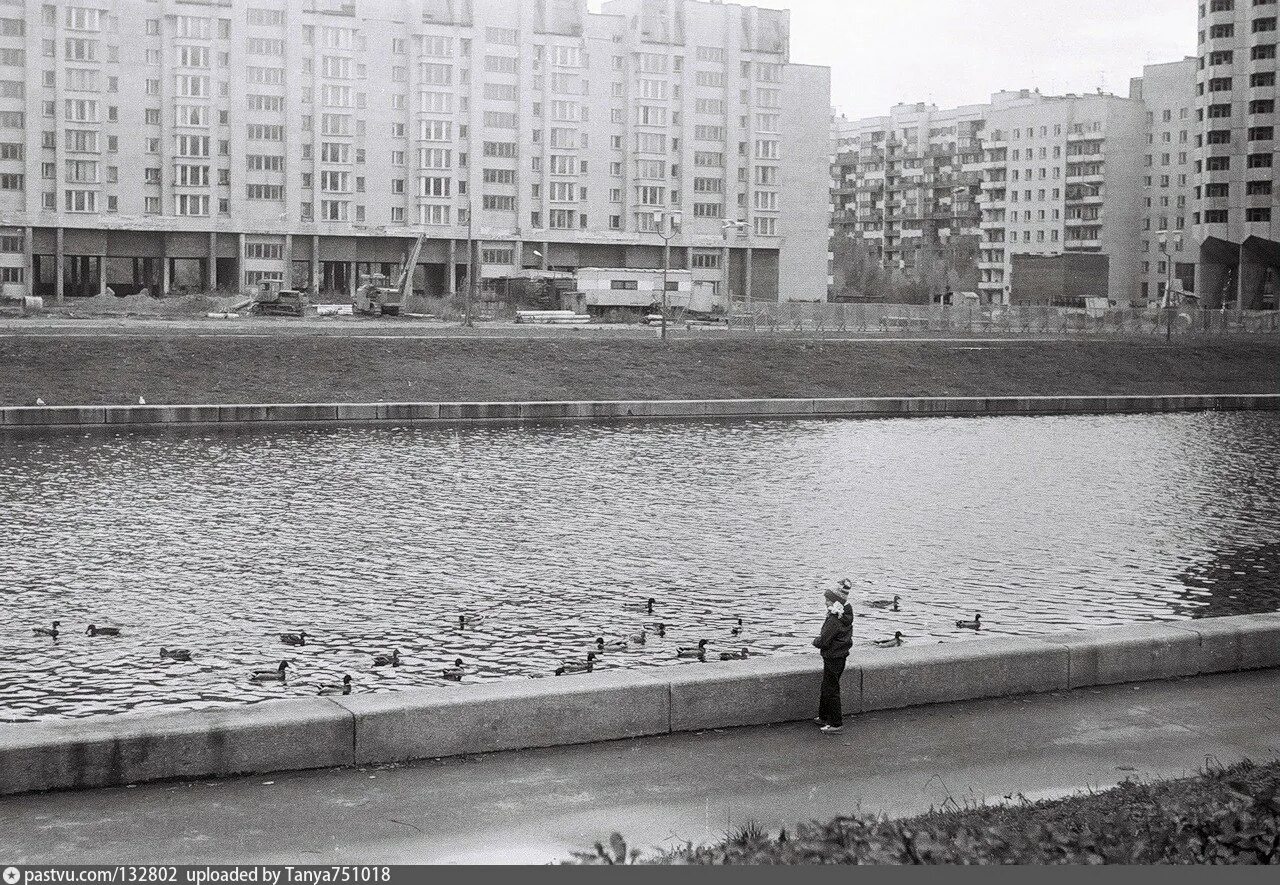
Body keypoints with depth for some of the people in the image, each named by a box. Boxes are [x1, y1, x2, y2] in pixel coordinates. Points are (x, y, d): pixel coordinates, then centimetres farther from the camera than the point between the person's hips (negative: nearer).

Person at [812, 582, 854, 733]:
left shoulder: (834, 620, -26)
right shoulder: (846, 617, 4)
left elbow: (823, 641, -26)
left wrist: (816, 641, -3)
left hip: (832, 658, -10)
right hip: (841, 656, 10)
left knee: (831, 690, 1)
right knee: (826, 688, 21)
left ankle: (837, 724, 8)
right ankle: (824, 717, 34)